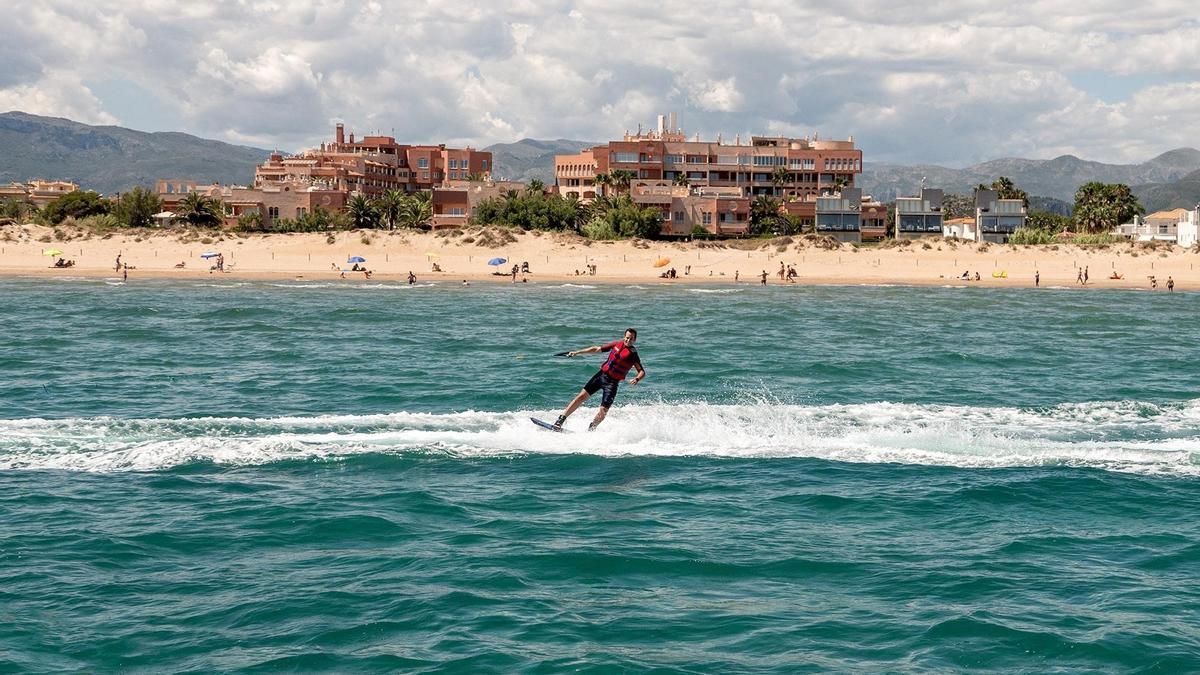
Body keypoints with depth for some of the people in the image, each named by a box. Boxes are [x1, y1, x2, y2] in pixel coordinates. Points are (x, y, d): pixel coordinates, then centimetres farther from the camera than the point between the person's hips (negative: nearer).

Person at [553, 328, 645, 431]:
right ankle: (560, 420, 0)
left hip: (612, 382, -4)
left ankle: (590, 430, 10)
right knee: (582, 396, -3)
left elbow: (642, 372, -12)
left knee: (603, 411, -11)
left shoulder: (633, 354, -10)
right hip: (602, 374, 4)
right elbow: (596, 349, 10)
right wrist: (577, 352, 8)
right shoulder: (617, 344, 4)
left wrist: (637, 379, -34)